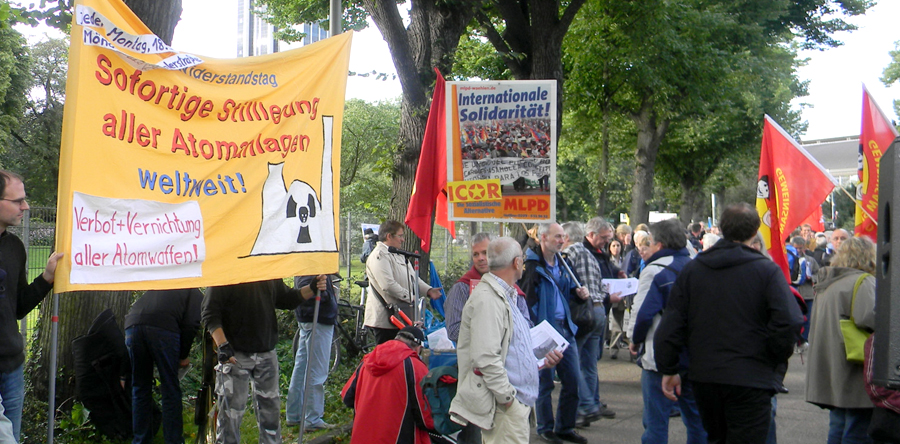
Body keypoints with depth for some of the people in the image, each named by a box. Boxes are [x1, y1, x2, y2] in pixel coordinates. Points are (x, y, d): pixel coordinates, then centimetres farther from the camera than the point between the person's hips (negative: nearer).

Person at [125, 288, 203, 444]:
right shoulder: (196, 295, 21)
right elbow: (191, 325, 5)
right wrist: (184, 356, 13)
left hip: (132, 325, 5)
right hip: (162, 328, -5)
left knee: (139, 389, 16)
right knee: (170, 390, 5)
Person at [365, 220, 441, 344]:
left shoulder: (398, 255, 20)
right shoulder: (379, 255, -14)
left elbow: (413, 277, 22)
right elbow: (388, 285, -24)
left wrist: (428, 290, 6)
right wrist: (411, 298, -17)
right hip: (385, 319, -10)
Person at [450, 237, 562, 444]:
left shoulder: (507, 297, 19)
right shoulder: (487, 299, -17)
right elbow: (486, 357, -24)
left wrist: (540, 360, 15)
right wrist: (508, 398, -19)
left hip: (518, 402, 10)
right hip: (504, 406, -10)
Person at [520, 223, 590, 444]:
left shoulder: (561, 264, 13)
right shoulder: (531, 265, -13)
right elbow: (525, 299, -17)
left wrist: (578, 291, 6)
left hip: (565, 329, 8)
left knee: (573, 379, 9)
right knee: (545, 382, 3)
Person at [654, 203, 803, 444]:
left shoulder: (691, 269, 3)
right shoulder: (766, 270, -9)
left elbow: (670, 326, 2)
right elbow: (789, 322, -20)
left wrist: (668, 370, 10)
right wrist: (777, 359, -2)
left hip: (703, 378, 5)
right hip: (750, 380, -4)